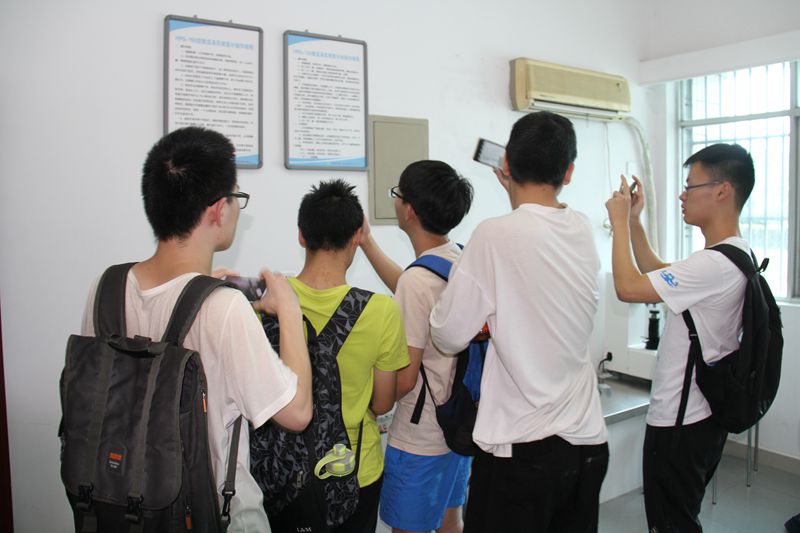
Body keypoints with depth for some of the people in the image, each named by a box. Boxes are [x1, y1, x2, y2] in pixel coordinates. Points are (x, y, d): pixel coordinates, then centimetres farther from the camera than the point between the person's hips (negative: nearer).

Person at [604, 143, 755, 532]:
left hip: (680, 420, -10)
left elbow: (628, 288, -27)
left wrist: (619, 221, -15)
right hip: (701, 414, 10)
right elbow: (657, 275, 18)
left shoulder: (715, 264, -26)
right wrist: (634, 221, 11)